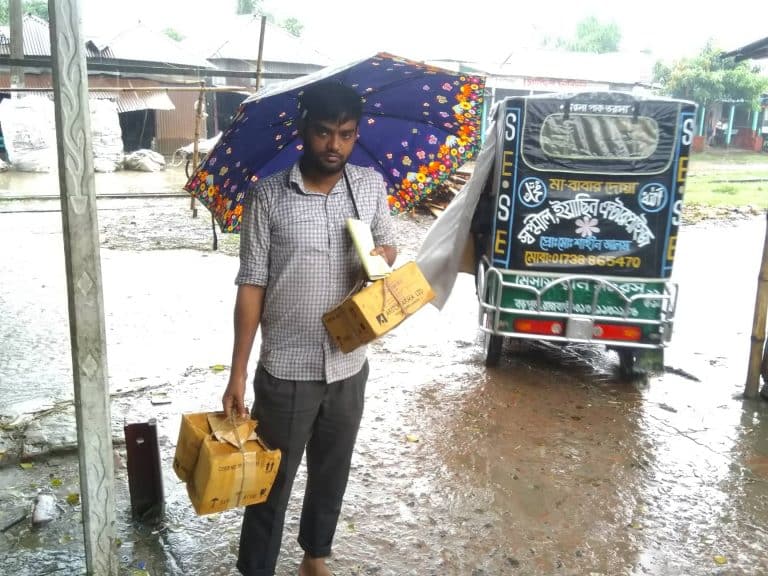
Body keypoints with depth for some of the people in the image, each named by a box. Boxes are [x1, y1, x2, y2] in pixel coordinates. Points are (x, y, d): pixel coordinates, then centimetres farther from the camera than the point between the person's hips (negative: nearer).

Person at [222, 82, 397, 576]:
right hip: (285, 371, -3)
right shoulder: (269, 196, -10)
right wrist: (238, 373, -10)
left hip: (349, 367, 4)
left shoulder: (371, 186, -1)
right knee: (273, 480, 10)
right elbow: (251, 288, -8)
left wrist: (381, 256, -11)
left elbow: (389, 246, 15)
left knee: (332, 473, 21)